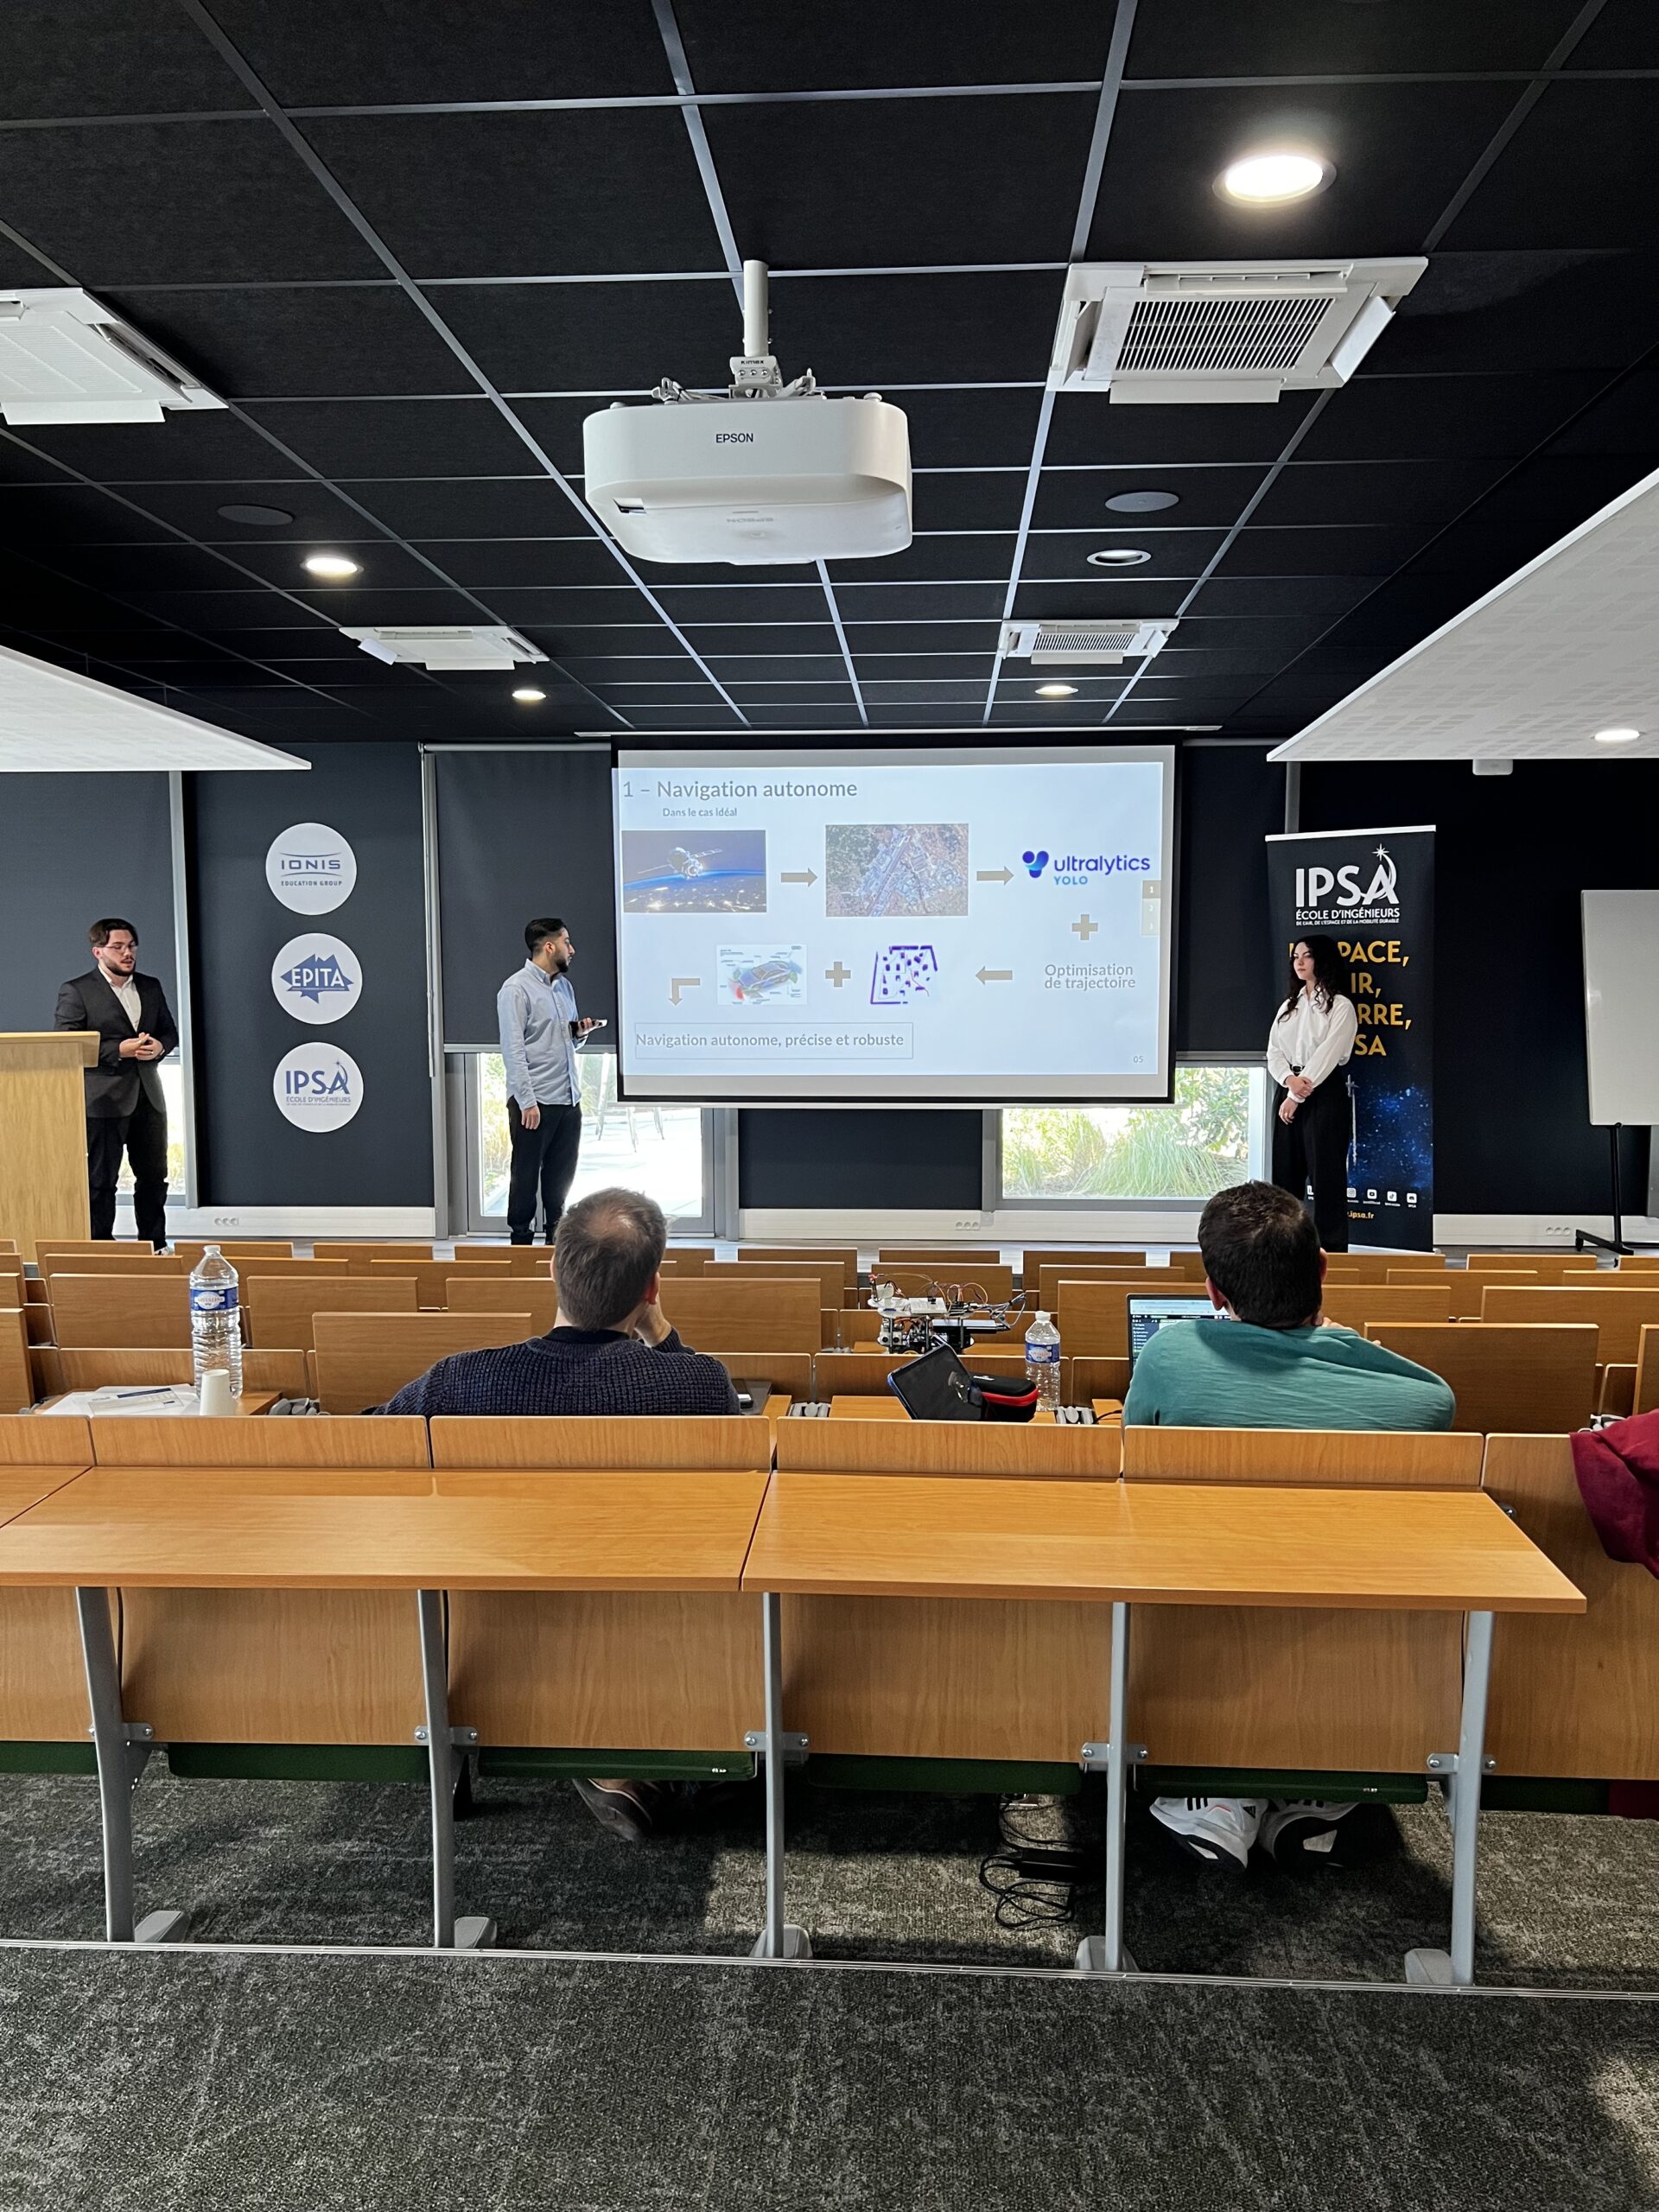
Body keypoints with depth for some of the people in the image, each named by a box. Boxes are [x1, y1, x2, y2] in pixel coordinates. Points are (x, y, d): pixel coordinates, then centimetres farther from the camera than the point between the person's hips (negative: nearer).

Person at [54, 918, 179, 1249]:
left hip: (148, 1097, 6)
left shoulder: (151, 987, 12)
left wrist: (159, 1046, -5)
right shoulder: (75, 991, -4)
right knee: (101, 1181, 1)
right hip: (103, 1099, -5)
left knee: (154, 1177, 11)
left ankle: (155, 1247, 22)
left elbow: (170, 1032, 19)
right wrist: (118, 1050, -18)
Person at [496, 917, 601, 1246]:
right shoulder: (516, 989, -10)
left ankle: (556, 1238, 24)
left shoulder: (564, 985, 14)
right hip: (535, 1101, -7)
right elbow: (513, 1050, -15)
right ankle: (521, 1239, 13)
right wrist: (527, 1102, -19)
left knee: (562, 1174, 13)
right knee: (526, 1175, 3)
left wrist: (581, 1032, 1)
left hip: (569, 1099, 7)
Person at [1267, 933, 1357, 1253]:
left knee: (1325, 1174, -5)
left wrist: (1298, 1096, -15)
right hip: (1287, 1092, 6)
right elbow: (1273, 1052, 8)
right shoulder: (1288, 1006, 16)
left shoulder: (1340, 1006, -4)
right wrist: (1290, 1081, -13)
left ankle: (1333, 1249, -1)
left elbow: (1327, 1055, -12)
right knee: (1285, 1173, 6)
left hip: (1325, 1095, -6)